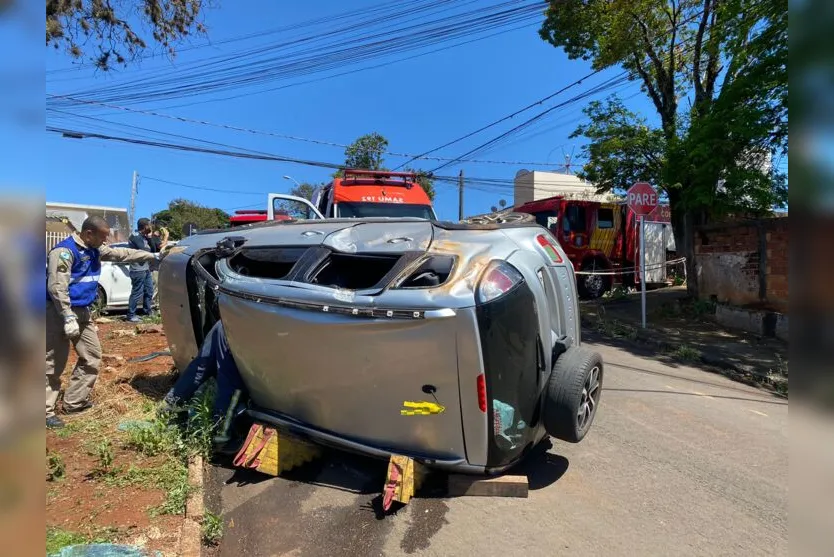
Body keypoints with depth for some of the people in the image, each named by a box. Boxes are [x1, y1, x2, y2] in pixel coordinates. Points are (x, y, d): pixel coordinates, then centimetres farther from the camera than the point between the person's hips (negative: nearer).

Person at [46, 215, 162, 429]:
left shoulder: (94, 250, 8)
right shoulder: (64, 251, -18)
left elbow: (122, 254, 20)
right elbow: (56, 287, -22)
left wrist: (153, 256, 20)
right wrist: (68, 317, -25)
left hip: (82, 312, 9)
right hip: (59, 312, -9)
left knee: (92, 356, 12)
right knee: (54, 364, -3)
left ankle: (74, 402, 23)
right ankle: (46, 410, 7)